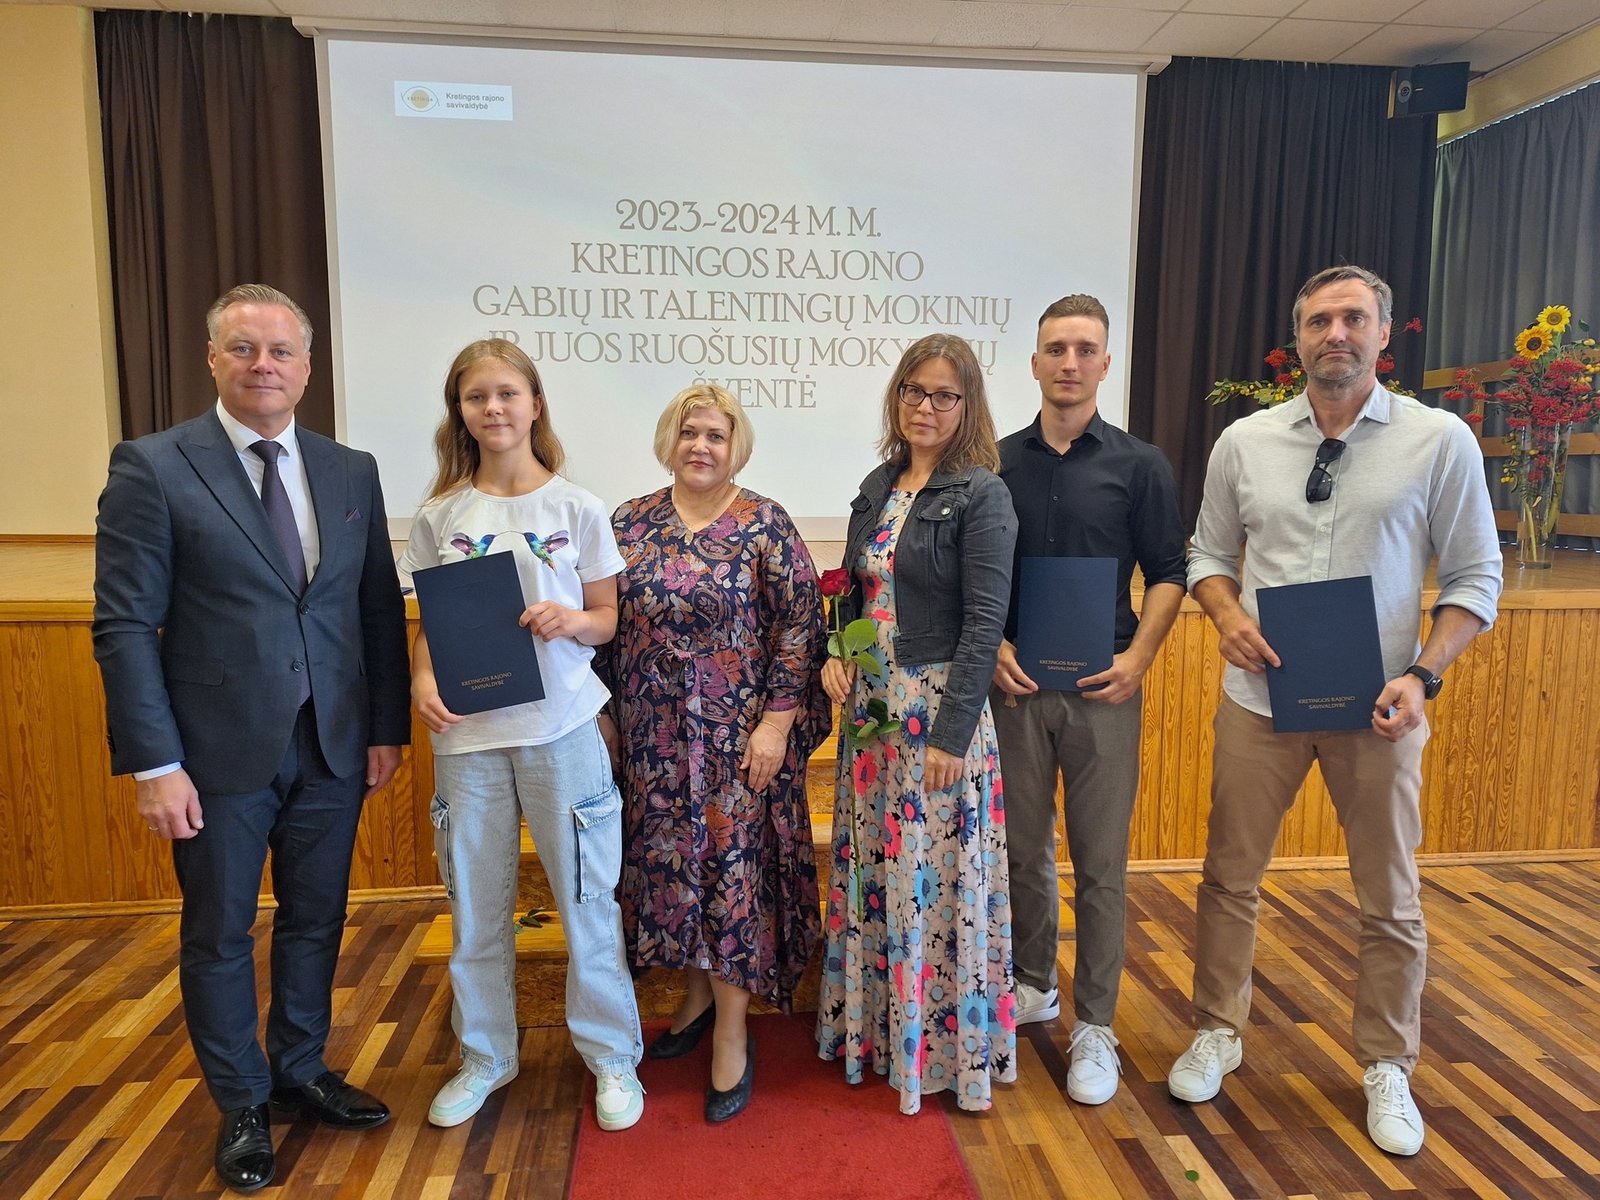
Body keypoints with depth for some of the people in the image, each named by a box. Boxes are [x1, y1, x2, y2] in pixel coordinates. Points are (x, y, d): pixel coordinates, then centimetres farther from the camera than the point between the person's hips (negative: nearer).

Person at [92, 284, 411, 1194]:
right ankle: (242, 1105, 33)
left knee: (316, 921, 17)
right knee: (219, 935, 13)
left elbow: (380, 609, 6)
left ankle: (301, 1071, 39)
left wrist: (387, 727, 3)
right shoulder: (152, 468, -7)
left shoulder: (352, 472, 4)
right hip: (221, 750, -3)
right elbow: (126, 625, -9)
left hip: (333, 745, 4)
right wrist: (154, 762, -13)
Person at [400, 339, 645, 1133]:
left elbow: (609, 619, 3)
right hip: (466, 731, 2)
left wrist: (570, 620, -18)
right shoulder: (440, 516, 4)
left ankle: (612, 1055, 25)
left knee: (586, 895, 5)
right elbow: (429, 625, 9)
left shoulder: (576, 508, 0)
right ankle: (484, 1055, 35)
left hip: (560, 725, -2)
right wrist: (421, 677, -11)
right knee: (474, 902, 14)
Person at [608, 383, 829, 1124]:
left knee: (734, 865, 1)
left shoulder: (765, 526, -6)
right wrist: (605, 715, 7)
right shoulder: (630, 523, 5)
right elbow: (604, 625, 10)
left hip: (737, 735, -4)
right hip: (654, 738, 4)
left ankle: (731, 1033, 16)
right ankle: (700, 994, 34)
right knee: (672, 863, 12)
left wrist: (777, 722, -13)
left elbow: (799, 626, -8)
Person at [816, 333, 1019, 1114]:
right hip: (871, 706, 7)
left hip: (940, 708, -6)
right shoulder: (877, 487, 10)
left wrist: (951, 733, -18)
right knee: (870, 872, 15)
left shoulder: (982, 495, -10)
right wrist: (834, 658, -1)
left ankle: (946, 1047, 24)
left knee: (937, 878, 4)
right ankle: (872, 1028, 34)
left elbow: (984, 623, -15)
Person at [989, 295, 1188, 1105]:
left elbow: (1167, 574, 3)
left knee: (1099, 862, 3)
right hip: (1016, 683, 2)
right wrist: (993, 645, -6)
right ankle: (1034, 984, 33)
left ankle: (1094, 1025, 17)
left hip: (1101, 686, -2)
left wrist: (1139, 656, -11)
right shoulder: (999, 463, 6)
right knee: (1023, 848, 13)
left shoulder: (1138, 465, 3)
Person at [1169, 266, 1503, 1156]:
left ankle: (1388, 1068, 34)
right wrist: (1229, 617, -10)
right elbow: (1209, 554, 10)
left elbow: (1475, 577, -1)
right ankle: (1219, 1035, 32)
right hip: (1261, 699, 1)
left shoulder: (1440, 440, -3)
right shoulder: (1245, 442, 2)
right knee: (1231, 878, 11)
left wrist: (1423, 674, -14)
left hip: (1378, 708, -1)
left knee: (1391, 900, 12)